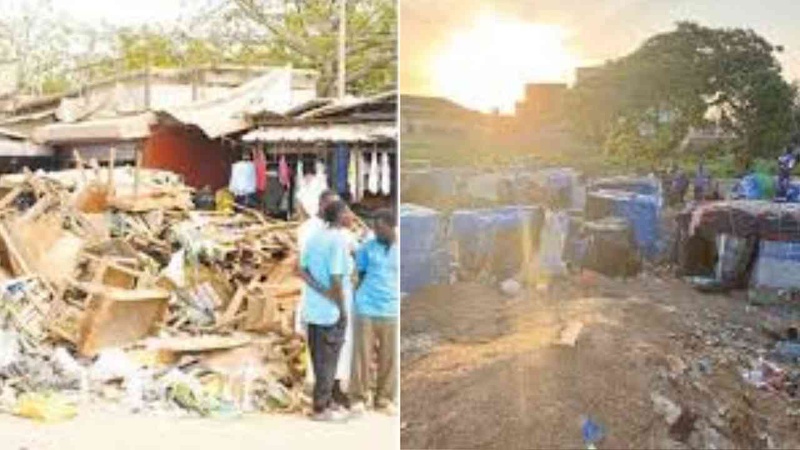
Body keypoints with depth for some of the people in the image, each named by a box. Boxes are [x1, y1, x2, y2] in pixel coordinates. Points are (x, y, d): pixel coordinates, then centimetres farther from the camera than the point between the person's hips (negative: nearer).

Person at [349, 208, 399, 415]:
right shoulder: (367, 248, 2)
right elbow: (360, 276, 9)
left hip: (391, 312, 1)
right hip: (365, 310, -1)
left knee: (389, 358, 5)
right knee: (362, 355, 2)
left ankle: (385, 398, 17)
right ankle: (358, 398, 12)